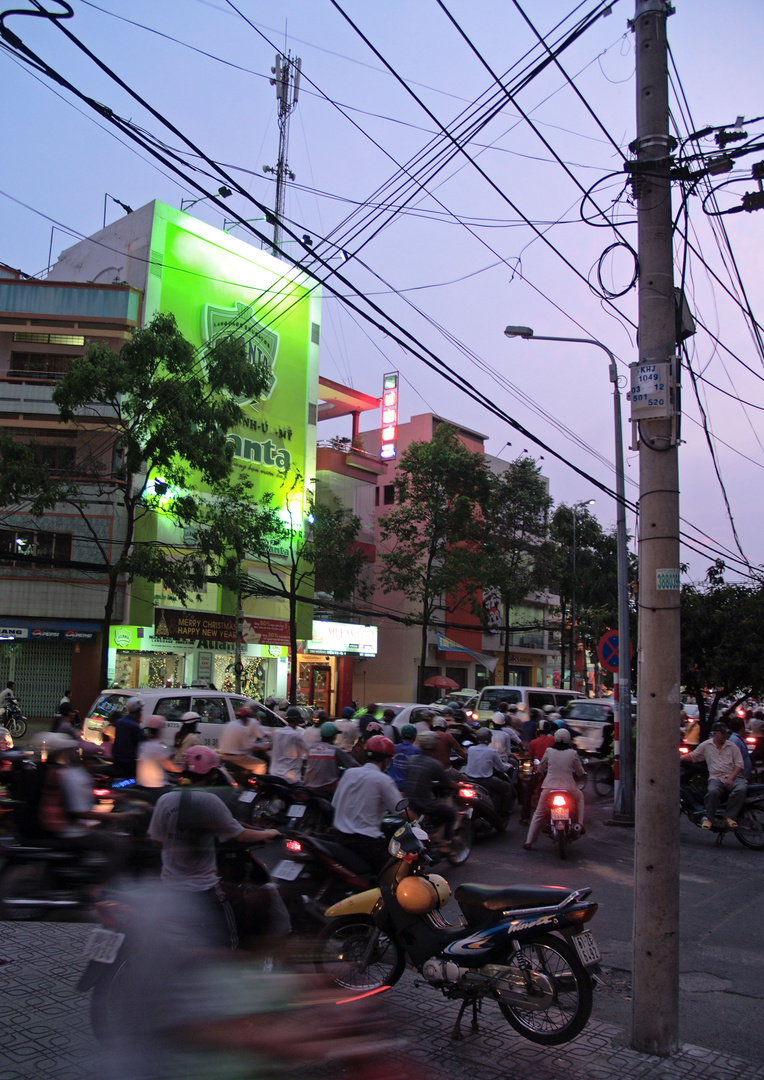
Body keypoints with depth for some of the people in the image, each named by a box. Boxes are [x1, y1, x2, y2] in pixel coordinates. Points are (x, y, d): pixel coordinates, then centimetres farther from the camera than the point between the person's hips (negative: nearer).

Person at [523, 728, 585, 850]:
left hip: (549, 787, 1)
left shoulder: (549, 751, 2)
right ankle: (580, 823, 18)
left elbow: (540, 769, 14)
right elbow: (580, 772, 8)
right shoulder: (573, 753, -1)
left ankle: (529, 841, 12)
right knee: (580, 796, 33)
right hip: (568, 788, -1)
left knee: (538, 815, 15)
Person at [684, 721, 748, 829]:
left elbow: (739, 765, 5)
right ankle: (709, 818, -14)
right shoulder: (706, 745, 10)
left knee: (741, 789, -32)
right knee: (712, 791, -34)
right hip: (716, 777, -1)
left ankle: (730, 816, -16)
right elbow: (692, 756, 17)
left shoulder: (732, 746, 9)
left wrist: (730, 778, -9)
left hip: (733, 776, 1)